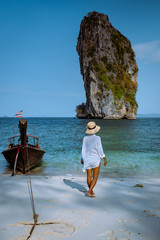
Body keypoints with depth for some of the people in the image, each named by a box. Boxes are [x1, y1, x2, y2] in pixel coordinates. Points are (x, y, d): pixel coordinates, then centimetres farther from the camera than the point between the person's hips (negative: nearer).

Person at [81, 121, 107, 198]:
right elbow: (100, 150, -13)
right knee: (95, 178, 5)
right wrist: (105, 159, -2)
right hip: (95, 160, -4)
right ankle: (89, 191, -7)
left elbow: (83, 149, 2)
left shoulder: (85, 138, -5)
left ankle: (91, 191, 27)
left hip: (87, 159, 4)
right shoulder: (97, 138, -16)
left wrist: (82, 159, 15)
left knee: (89, 176, 15)